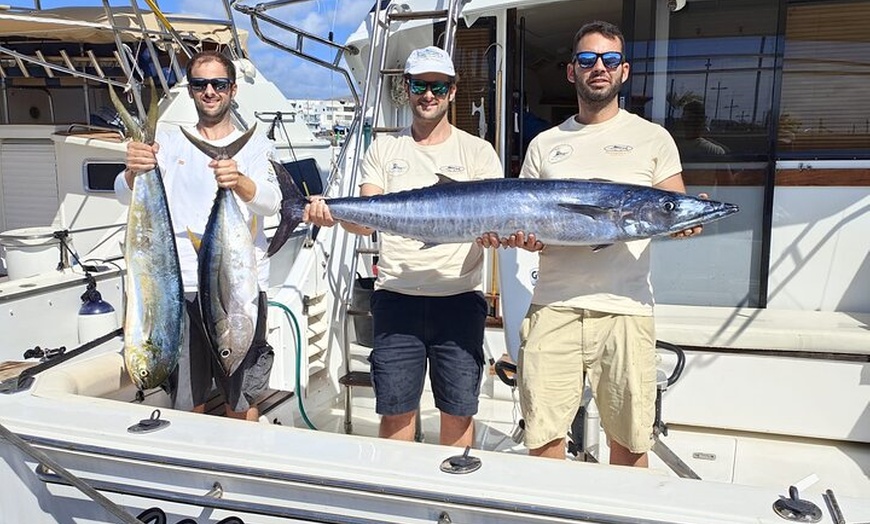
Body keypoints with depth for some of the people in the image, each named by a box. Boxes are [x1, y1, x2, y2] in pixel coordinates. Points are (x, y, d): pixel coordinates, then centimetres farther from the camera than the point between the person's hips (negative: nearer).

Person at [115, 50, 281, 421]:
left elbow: (272, 202, -11)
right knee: (186, 406, 9)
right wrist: (133, 171, -25)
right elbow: (125, 196, -2)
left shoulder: (255, 146, 8)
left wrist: (240, 181, -33)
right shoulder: (168, 141, 12)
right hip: (180, 287, 1)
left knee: (241, 404, 6)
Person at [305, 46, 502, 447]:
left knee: (459, 410, 7)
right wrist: (332, 214, -21)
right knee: (395, 410, 8)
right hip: (396, 297, 1)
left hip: (460, 298, -1)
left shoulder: (477, 151, 7)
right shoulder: (384, 148, 11)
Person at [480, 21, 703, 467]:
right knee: (543, 439, 2)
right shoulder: (544, 144, 16)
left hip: (625, 308, -1)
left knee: (629, 443, 5)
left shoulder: (652, 138, 11)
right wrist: (505, 233, -8)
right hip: (553, 306, 2)